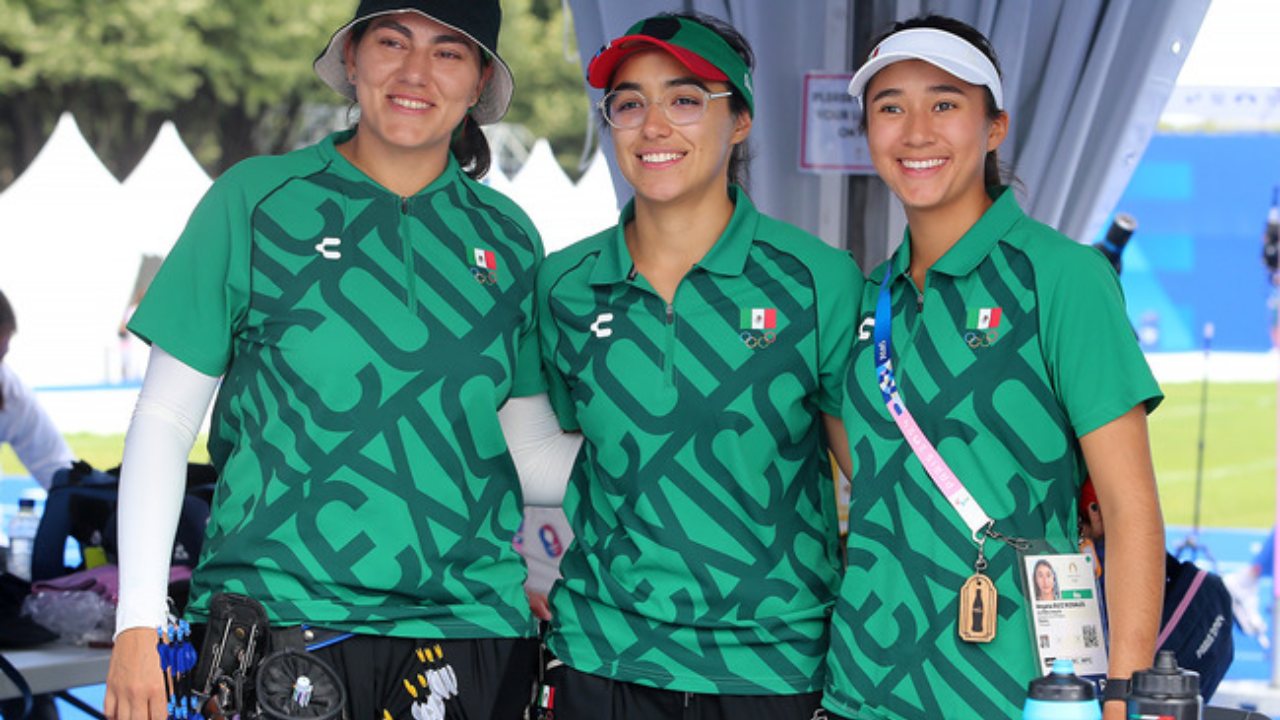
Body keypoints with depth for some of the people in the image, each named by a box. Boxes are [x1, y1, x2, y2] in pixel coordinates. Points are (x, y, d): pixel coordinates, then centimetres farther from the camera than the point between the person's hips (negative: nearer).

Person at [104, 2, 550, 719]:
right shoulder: (257, 199, 2)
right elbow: (166, 416, 1)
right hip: (273, 618, -2)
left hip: (467, 624, 2)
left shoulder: (509, 237, 10)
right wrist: (139, 620, -5)